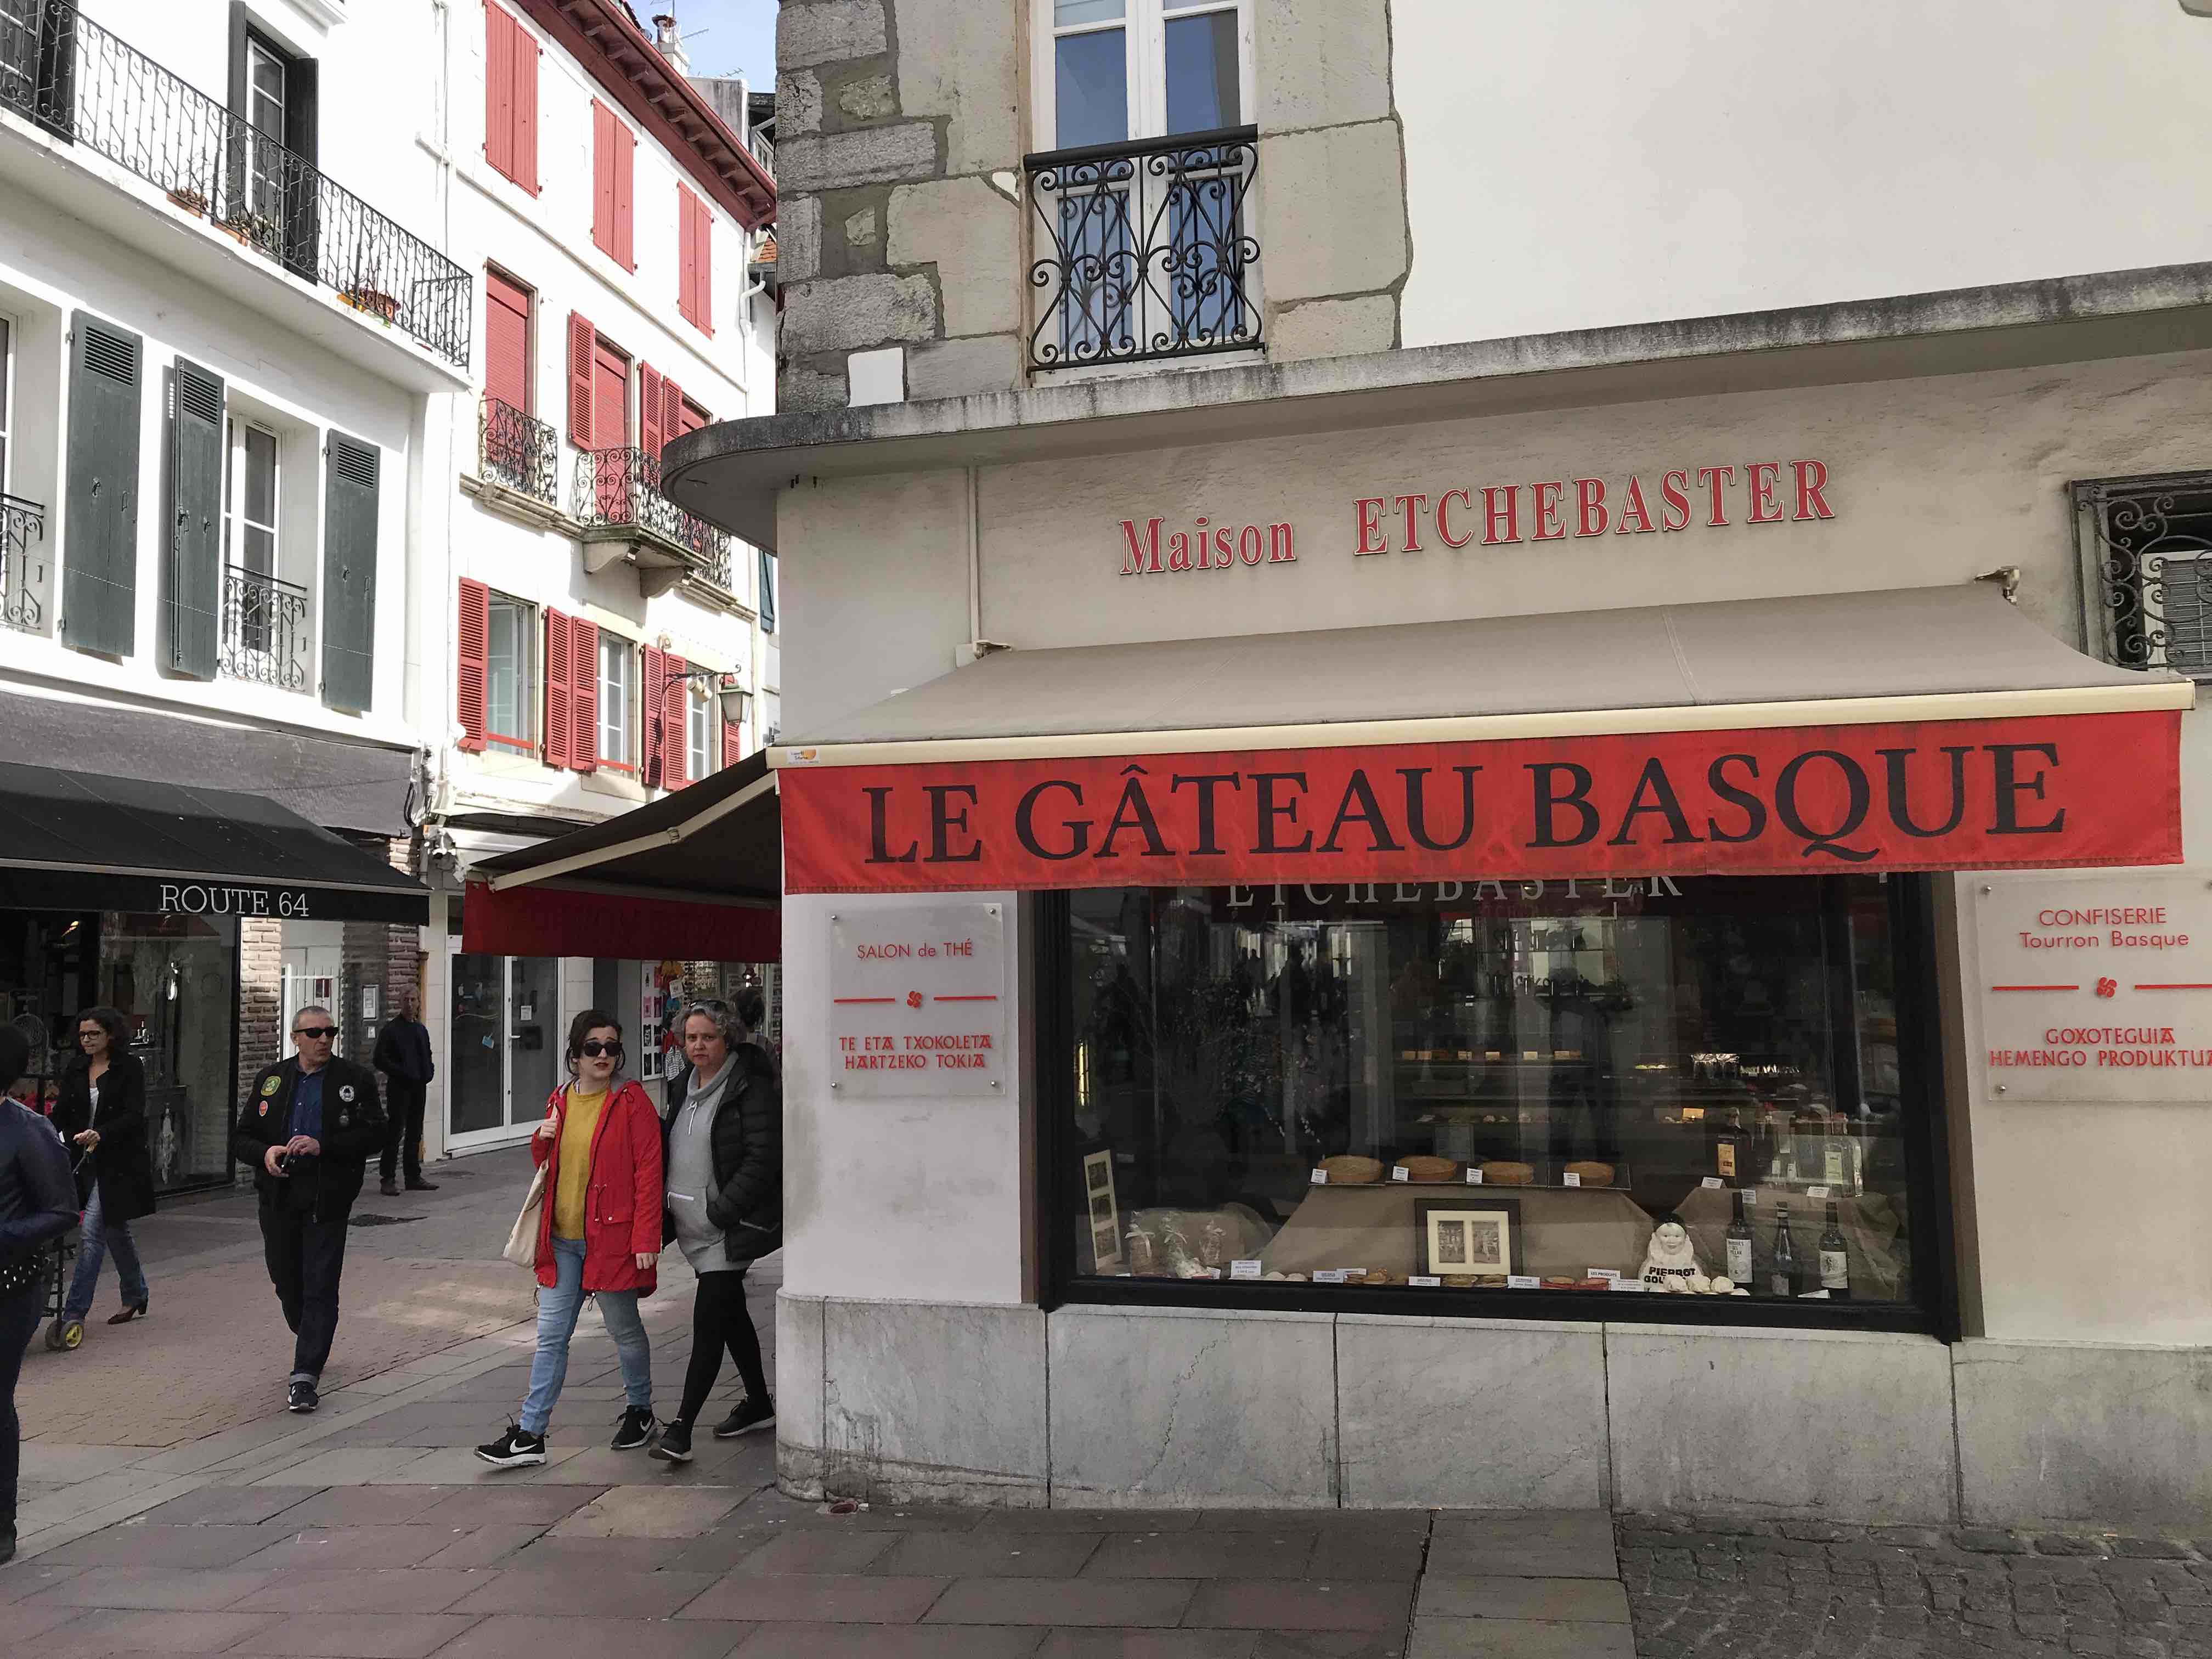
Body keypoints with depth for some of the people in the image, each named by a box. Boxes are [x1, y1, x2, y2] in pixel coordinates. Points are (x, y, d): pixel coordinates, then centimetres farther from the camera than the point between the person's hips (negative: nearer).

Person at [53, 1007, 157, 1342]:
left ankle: (74, 1313, -10)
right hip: (86, 1161, 6)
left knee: (92, 1231, -12)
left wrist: (101, 1134, -30)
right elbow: (62, 1112, 7)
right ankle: (136, 1297, 33)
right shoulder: (75, 1070, 9)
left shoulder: (129, 1067, -7)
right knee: (115, 1229, 17)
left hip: (118, 1162, -6)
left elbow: (134, 1115, -15)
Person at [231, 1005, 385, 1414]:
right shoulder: (269, 1079, 9)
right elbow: (241, 1138, 9)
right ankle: (314, 1346, 41)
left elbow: (374, 1135, -8)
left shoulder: (356, 1079, 0)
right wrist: (265, 1153, -13)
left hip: (326, 1199, -4)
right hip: (278, 1197, 4)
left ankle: (305, 1375, -3)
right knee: (287, 1282, 15)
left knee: (319, 1287, -7)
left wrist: (323, 1145, -20)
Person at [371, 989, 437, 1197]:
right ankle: (389, 1179, -2)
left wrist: (428, 1073, 8)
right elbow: (379, 1060, -12)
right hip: (399, 1088, -7)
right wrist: (401, 1073, -16)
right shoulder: (391, 1030, -6)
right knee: (395, 1133, -6)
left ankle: (414, 1177, 18)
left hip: (419, 1087, 7)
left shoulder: (421, 1029, 15)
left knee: (415, 1133, 11)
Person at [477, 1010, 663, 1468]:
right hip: (561, 1239, 5)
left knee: (624, 1330, 10)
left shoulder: (631, 1100, -9)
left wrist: (646, 1239, -18)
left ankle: (640, 1410, 30)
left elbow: (648, 1172, -12)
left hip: (611, 1237, -5)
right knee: (551, 1337, 6)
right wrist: (542, 1140, -1)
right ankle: (531, 1435, 11)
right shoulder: (560, 1101, 9)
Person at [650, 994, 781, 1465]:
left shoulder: (752, 1087, -14)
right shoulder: (689, 1083, 11)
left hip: (730, 1228, -8)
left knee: (708, 1321, -10)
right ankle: (759, 1405, 32)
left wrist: (721, 1211, -20)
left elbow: (763, 1159, -19)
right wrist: (669, 1206, 12)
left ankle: (681, 1428, -7)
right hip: (695, 1225, 8)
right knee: (731, 1313, 18)